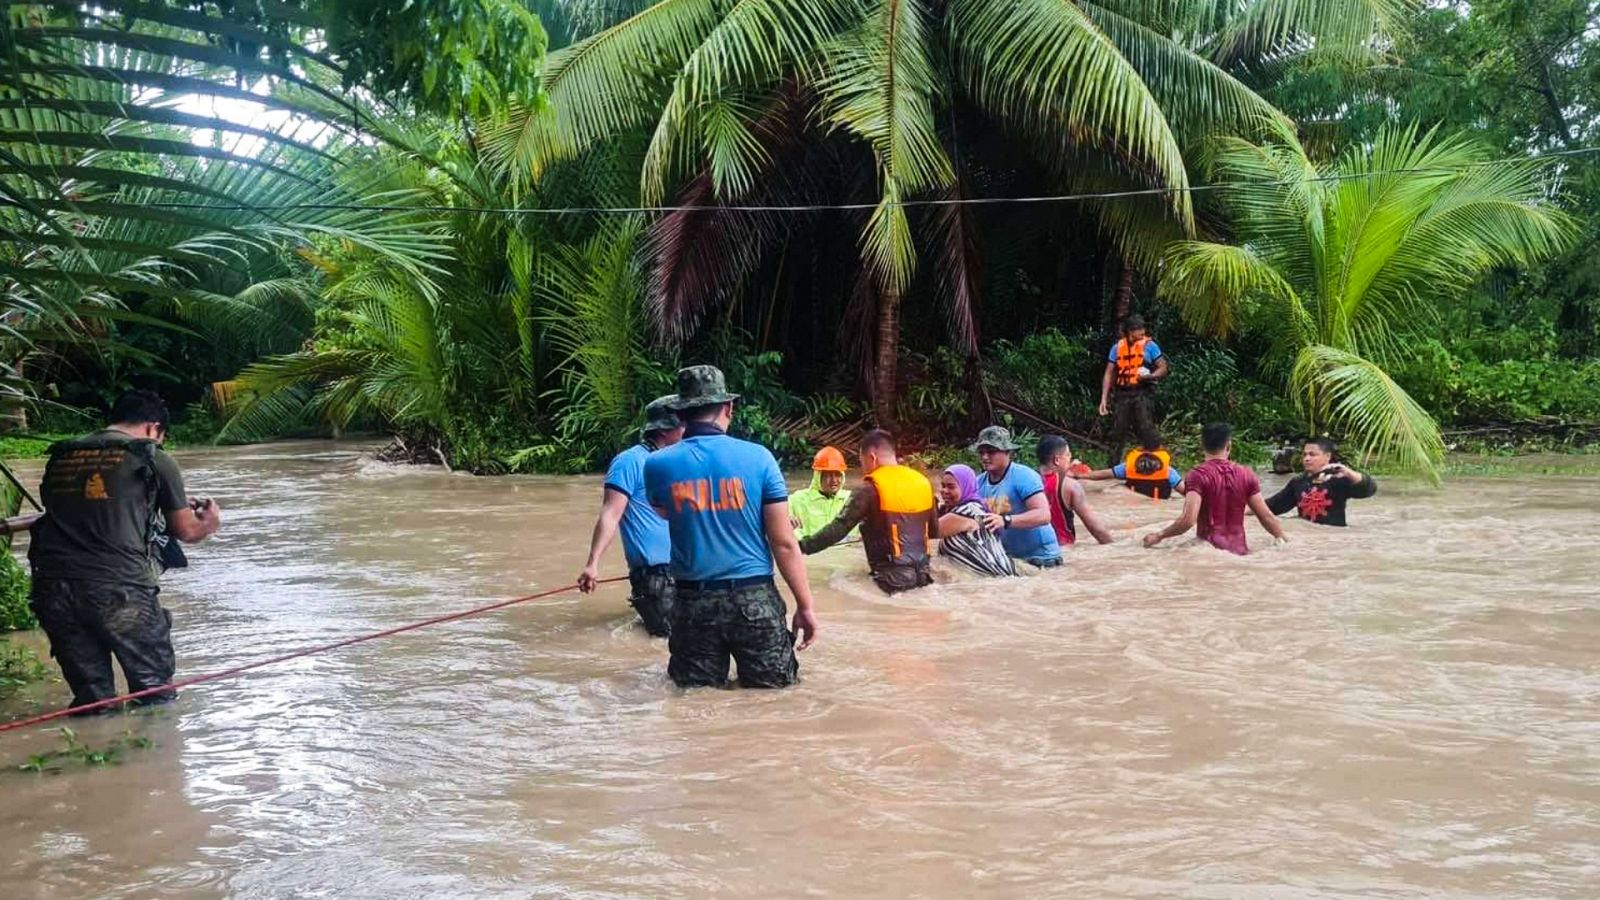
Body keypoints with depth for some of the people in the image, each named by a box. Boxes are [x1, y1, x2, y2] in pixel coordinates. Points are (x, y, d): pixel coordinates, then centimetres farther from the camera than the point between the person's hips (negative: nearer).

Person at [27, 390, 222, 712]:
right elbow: (186, 531, 13)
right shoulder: (153, 459, 4)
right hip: (118, 587, -5)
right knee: (156, 699, 11)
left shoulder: (61, 457, 17)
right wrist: (209, 524, 36)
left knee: (92, 701, 15)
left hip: (51, 588, 5)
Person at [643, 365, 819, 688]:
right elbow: (784, 543, -7)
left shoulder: (657, 465, -2)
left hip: (693, 603, 2)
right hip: (754, 600, -1)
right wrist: (805, 606, 1)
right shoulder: (757, 457, -7)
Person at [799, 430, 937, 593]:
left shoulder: (872, 488, -12)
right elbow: (934, 531, 17)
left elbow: (839, 528, -15)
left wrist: (803, 547, -8)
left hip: (894, 578, -7)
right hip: (922, 573, 7)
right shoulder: (923, 482, 7)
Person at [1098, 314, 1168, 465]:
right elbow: (1109, 373, 10)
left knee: (1146, 429, -12)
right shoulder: (1117, 347, 9)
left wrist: (1150, 376, -20)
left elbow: (1163, 368, 1)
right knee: (1118, 431, 9)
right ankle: (1112, 467, 18)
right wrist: (1104, 398, 3)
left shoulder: (1149, 345, 0)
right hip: (1122, 394, 3)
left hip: (1142, 394, -3)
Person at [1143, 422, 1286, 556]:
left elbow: (1188, 520, -15)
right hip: (1239, 550, 4)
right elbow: (1266, 516, 9)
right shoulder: (1246, 475, 8)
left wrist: (1159, 536, -3)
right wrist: (1283, 539, 25)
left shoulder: (1198, 475, -5)